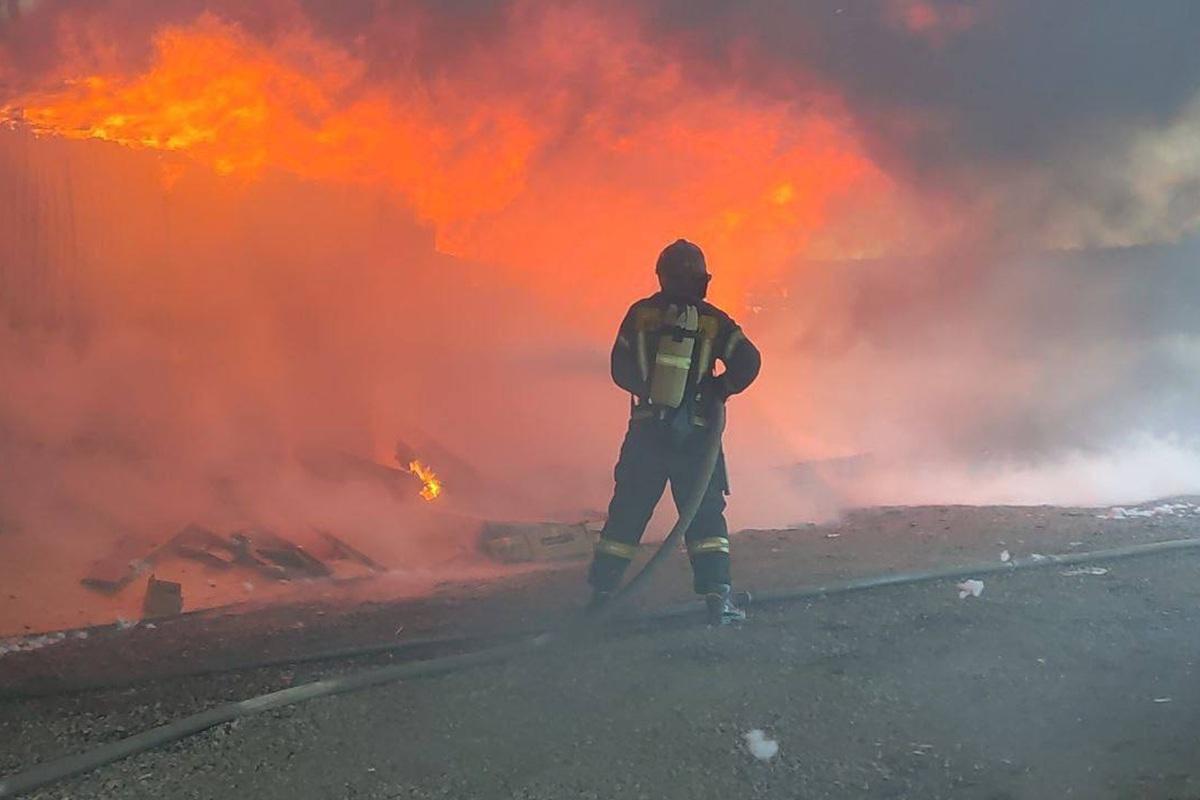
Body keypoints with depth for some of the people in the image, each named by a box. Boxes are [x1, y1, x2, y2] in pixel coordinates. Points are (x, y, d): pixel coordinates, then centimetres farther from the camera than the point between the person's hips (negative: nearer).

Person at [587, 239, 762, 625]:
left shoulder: (641, 314, 1)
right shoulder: (712, 321, -3)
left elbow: (621, 371, 4)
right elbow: (748, 362, -11)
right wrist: (718, 390, 6)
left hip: (646, 431, 2)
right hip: (693, 435, -2)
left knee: (627, 513, 11)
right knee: (705, 515, 4)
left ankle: (600, 593, 16)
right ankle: (717, 596, -8)